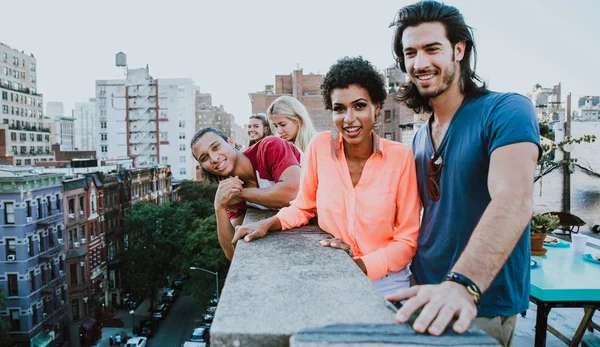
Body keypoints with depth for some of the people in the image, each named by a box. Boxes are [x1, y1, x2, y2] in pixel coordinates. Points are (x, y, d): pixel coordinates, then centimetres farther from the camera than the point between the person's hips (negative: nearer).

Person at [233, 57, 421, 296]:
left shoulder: (400, 157, -9)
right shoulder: (320, 146, -6)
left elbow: (408, 239, -4)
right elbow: (303, 208, 9)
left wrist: (362, 266, -16)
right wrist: (269, 223, -8)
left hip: (385, 280, -1)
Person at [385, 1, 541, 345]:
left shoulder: (506, 111, -16)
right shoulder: (420, 137, 5)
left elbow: (513, 201, -31)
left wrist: (462, 285, -44)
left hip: (482, 307, -6)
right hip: (426, 297, 6)